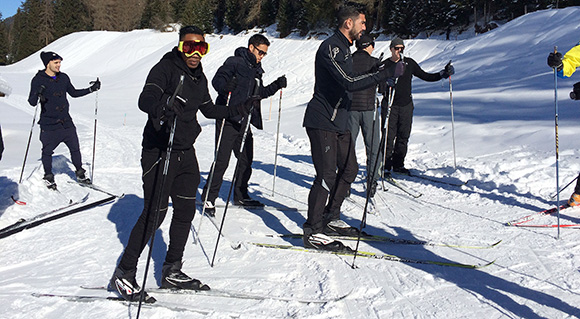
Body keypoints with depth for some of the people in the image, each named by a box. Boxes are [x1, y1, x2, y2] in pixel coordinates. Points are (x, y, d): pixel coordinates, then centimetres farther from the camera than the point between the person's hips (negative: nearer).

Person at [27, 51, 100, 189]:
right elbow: (32, 102, -9)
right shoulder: (38, 80, -6)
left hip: (66, 122, 4)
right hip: (49, 123, -4)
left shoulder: (63, 77, 8)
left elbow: (73, 93, 21)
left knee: (75, 148, 6)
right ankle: (48, 177, 22)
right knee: (47, 151, 4)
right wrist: (38, 95, -31)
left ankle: (80, 173, 22)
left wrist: (91, 89, 14)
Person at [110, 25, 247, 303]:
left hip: (186, 152, 8)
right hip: (159, 152, -8)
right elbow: (145, 99, -30)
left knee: (185, 211, 9)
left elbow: (207, 108, 28)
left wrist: (236, 111, 22)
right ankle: (123, 274, 2)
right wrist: (162, 107, -50)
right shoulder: (165, 69, -13)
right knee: (154, 213, -9)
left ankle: (171, 272, 22)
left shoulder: (199, 77, 11)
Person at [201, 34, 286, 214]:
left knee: (246, 160, 12)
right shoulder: (235, 62, -5)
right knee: (221, 161, -9)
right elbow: (217, 80, -15)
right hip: (228, 119, -8)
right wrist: (226, 86, -37)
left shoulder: (256, 70, 20)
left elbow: (259, 93, 27)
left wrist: (276, 86, 14)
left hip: (244, 123, 8)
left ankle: (241, 196, 26)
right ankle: (209, 197, 0)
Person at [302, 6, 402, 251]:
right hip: (322, 122, -10)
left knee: (349, 169, 13)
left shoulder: (344, 48, 17)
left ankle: (330, 219, 25)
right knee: (327, 175, -11)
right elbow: (350, 83, -28)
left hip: (339, 122, 10)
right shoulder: (330, 47, -17)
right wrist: (385, 73, -26)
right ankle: (312, 232, -4)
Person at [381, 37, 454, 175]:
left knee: (403, 137, 7)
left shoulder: (409, 63, 7)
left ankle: (398, 165, 19)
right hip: (390, 106, -4)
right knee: (389, 137, -6)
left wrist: (443, 74, 4)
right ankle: (385, 166, 4)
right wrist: (386, 83, -32)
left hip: (406, 106, 4)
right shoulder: (385, 64, -3)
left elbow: (425, 76, 13)